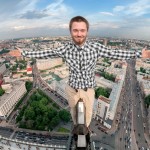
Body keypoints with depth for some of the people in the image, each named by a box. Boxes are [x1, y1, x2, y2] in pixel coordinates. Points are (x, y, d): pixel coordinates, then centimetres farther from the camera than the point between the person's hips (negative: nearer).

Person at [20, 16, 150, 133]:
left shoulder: (96, 47, -17)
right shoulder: (66, 48, -14)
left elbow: (115, 54, -9)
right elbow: (45, 54, -5)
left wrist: (139, 54, -9)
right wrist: (23, 53, -1)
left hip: (88, 89, 0)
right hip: (72, 89, 1)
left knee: (87, 114, 23)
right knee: (74, 112, 27)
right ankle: (77, 127, 62)